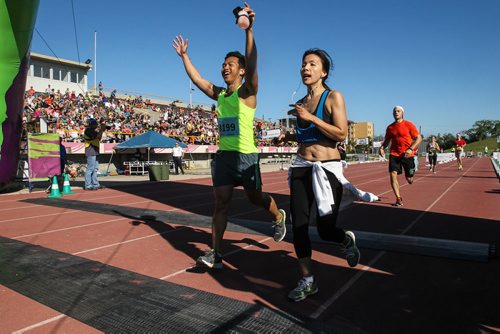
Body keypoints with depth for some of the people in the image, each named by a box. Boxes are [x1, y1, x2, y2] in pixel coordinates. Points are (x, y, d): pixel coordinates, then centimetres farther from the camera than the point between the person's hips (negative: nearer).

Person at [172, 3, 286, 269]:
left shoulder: (247, 92, -6)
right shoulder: (218, 94, 12)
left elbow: (252, 65, -21)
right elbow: (197, 79, 17)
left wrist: (249, 30, -30)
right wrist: (184, 55, 15)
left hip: (246, 156, -5)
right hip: (223, 156, 5)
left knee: (255, 198, 10)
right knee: (221, 204, 3)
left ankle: (279, 217, 41)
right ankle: (215, 253, 8)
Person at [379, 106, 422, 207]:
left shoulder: (408, 124, -4)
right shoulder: (390, 127, 7)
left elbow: (419, 138, -5)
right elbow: (387, 140, 18)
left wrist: (411, 149, -19)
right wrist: (382, 147, -3)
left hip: (407, 155, -2)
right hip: (394, 154, 3)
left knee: (409, 179, 5)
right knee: (393, 174, -14)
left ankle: (410, 176, 47)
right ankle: (399, 199, -5)